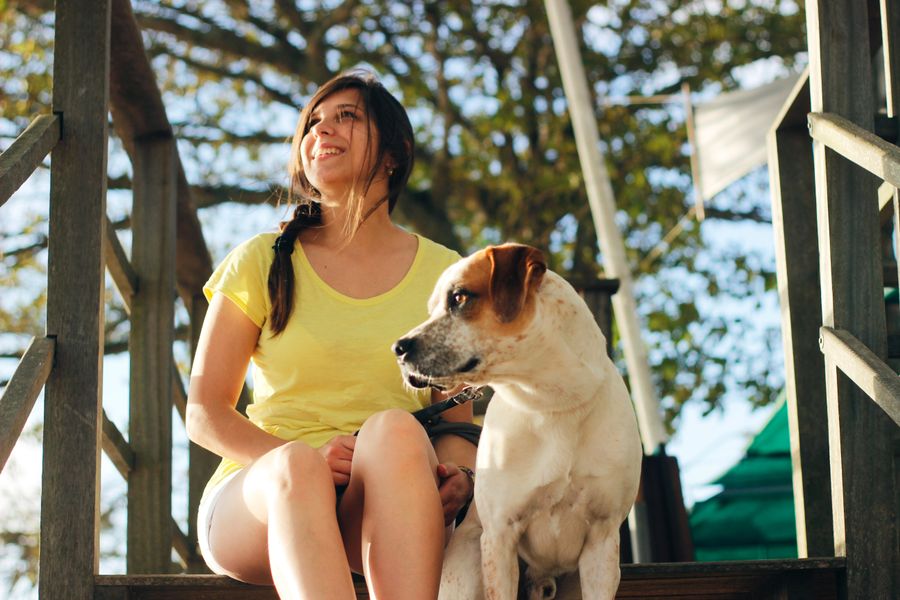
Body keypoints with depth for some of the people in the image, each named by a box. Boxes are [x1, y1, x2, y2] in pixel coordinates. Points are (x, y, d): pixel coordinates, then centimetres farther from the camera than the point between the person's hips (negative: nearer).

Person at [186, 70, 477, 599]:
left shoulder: (441, 272, 13)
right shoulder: (261, 263, 9)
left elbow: (457, 418, 12)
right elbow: (205, 415, 6)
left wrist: (461, 476, -13)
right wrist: (299, 457, -14)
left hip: (382, 514, 1)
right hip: (258, 501, 0)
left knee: (395, 430, -34)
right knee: (297, 466, -37)